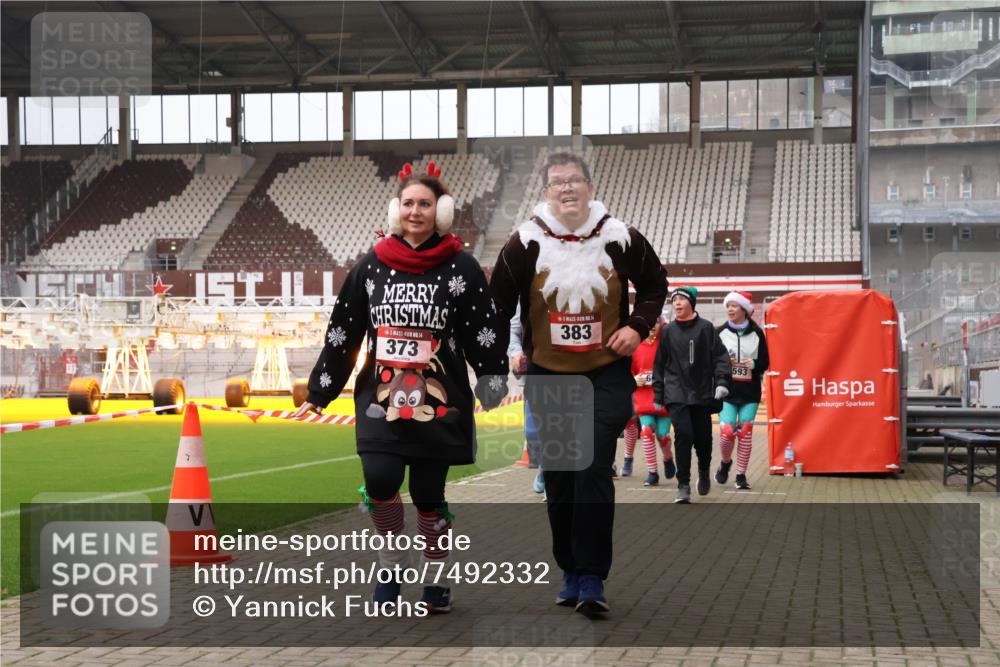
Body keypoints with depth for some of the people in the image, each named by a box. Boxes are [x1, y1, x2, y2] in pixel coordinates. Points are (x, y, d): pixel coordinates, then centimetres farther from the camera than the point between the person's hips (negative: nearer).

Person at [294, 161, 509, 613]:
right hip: (380, 399, 1)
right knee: (380, 479, -17)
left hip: (439, 404, -1)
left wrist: (493, 390, -10)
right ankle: (392, 561, 9)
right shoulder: (371, 266, 6)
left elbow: (486, 335, -2)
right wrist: (318, 395, 11)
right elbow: (342, 334, 10)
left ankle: (436, 579, 24)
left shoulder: (461, 268, -1)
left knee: (429, 495, 4)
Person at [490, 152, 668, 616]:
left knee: (594, 473, -11)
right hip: (548, 377, 2)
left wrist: (638, 326, -2)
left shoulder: (620, 239, -4)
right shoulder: (525, 243, -4)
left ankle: (592, 580, -6)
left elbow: (655, 284, 12)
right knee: (558, 479, 7)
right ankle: (570, 572, 21)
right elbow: (498, 303, 5)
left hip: (607, 375, -1)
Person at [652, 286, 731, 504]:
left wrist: (721, 382, -12)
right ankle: (683, 486, -9)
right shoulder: (668, 331, 6)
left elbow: (720, 357, 1)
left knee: (703, 437, 7)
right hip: (676, 394, 0)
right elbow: (659, 364, 11)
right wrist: (658, 395, 10)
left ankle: (704, 472, 38)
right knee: (683, 434, -14)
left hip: (702, 394, 0)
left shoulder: (706, 328, 1)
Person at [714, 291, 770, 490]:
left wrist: (753, 364, -16)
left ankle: (741, 475, 9)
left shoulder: (756, 333, 3)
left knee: (745, 432, -2)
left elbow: (765, 362, 5)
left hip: (750, 392, 0)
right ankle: (725, 462, 21)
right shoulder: (720, 332, 3)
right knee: (726, 432, -10)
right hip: (726, 391, 0)